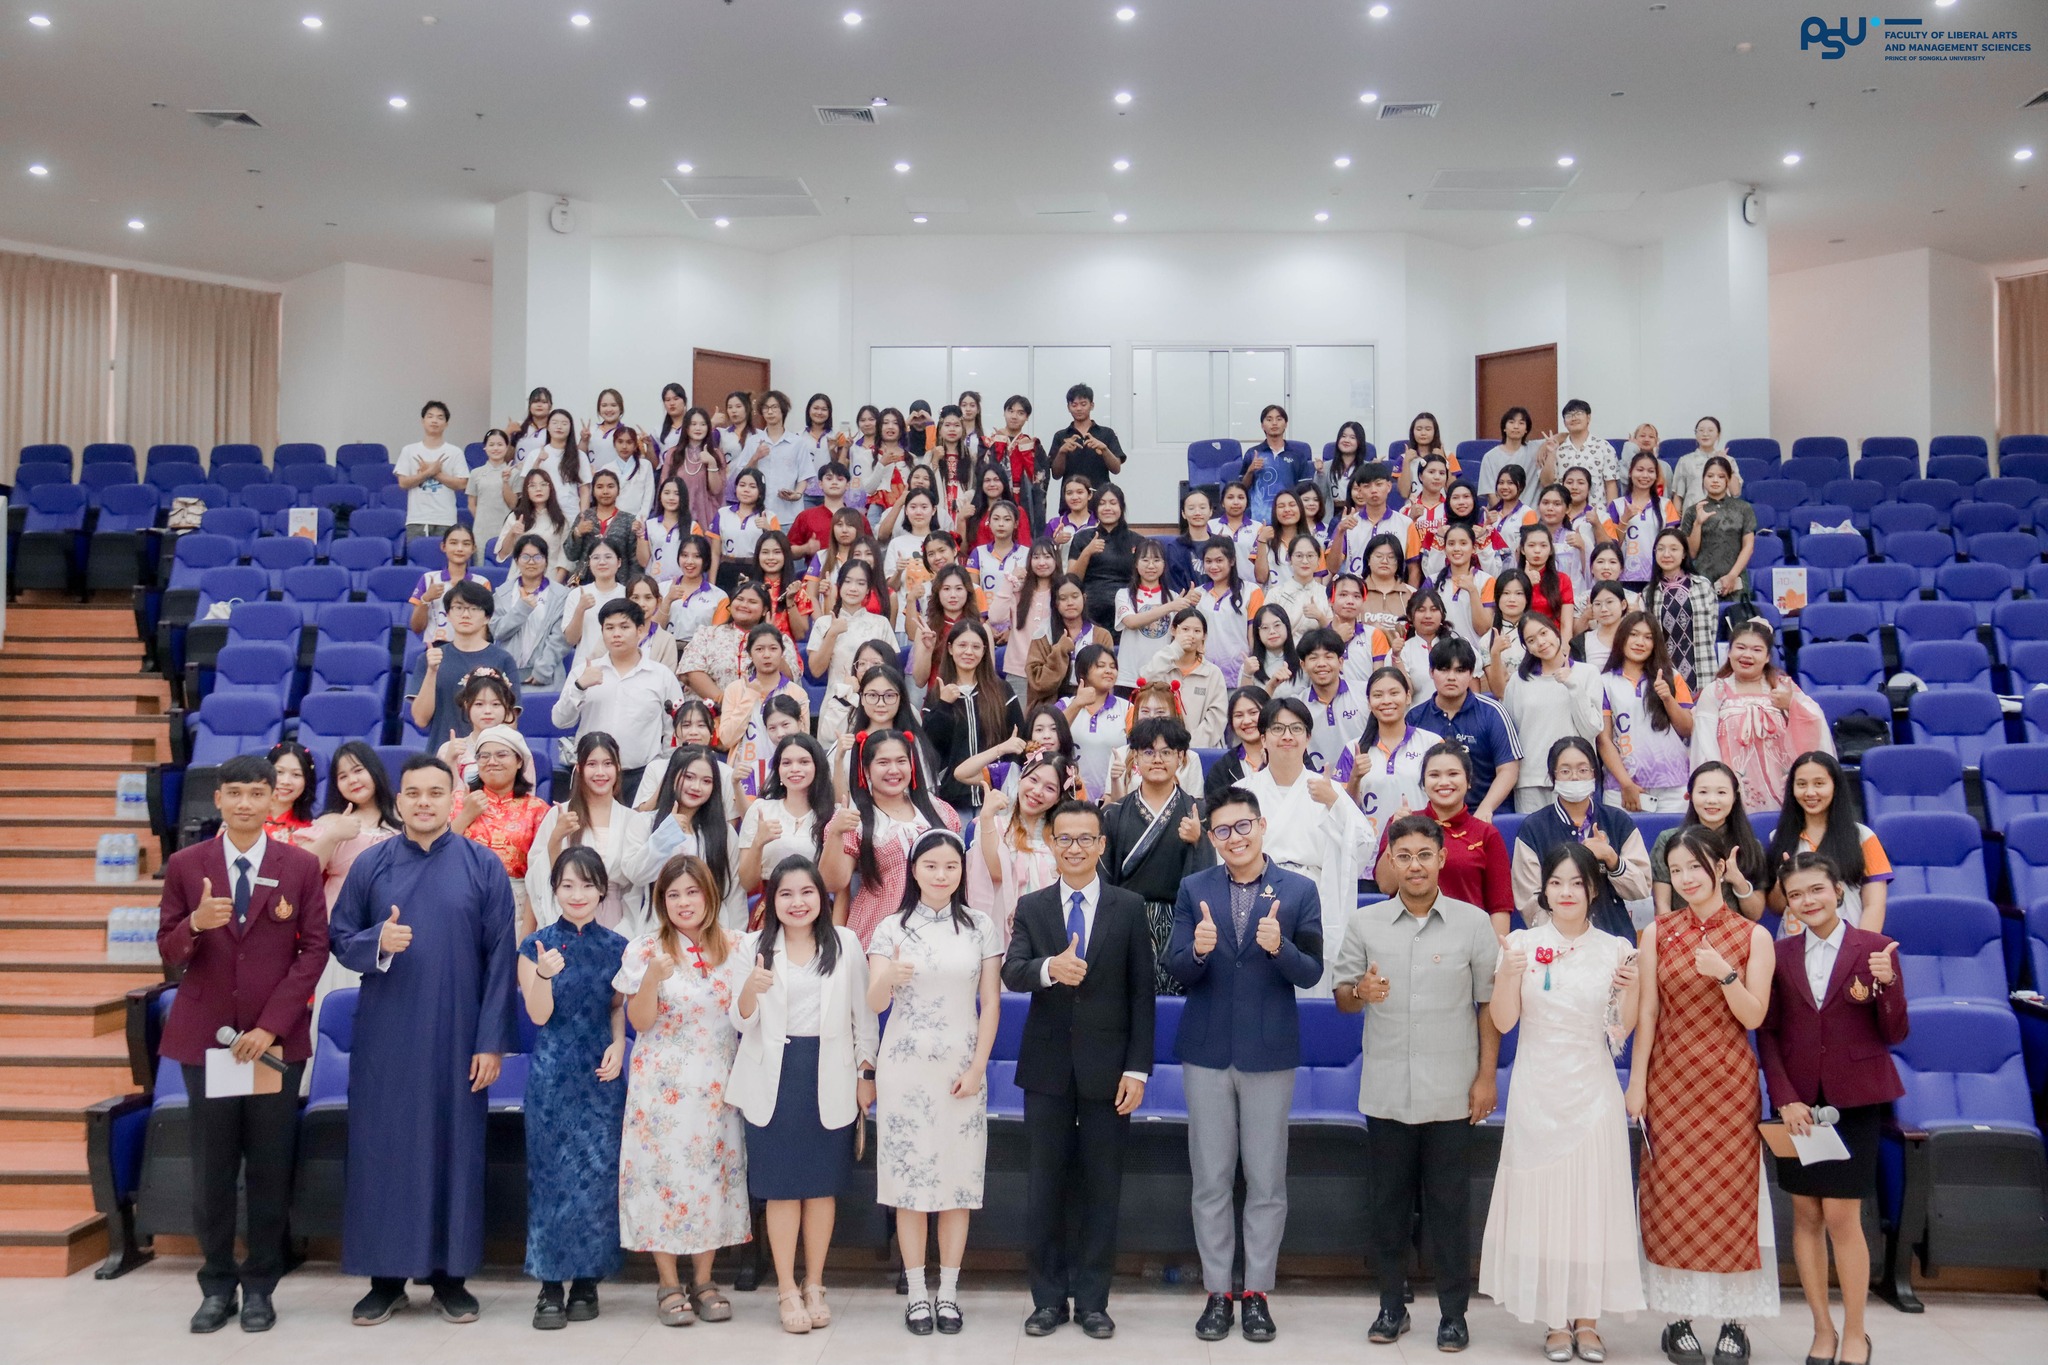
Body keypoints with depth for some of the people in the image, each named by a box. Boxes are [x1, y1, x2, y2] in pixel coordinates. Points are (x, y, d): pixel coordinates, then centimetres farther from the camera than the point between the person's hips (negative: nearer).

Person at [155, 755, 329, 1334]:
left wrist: (270, 1026, -11)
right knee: (211, 1171, 6)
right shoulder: (185, 864, 4)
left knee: (270, 1169, 5)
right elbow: (168, 951, 3)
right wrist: (196, 923, -21)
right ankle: (217, 1284, 20)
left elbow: (315, 950, -2)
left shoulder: (301, 866, 1)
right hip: (205, 1036, 1)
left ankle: (259, 1286, 17)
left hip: (277, 1039, -1)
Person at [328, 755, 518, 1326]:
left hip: (456, 1037, -1)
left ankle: (450, 1275, 18)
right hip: (385, 1036, 1)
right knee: (383, 1149, 5)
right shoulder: (371, 865, 4)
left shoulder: (483, 866, -1)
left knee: (454, 1148, 5)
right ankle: (385, 1277, 18)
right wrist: (378, 942, -17)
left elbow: (501, 958, -2)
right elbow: (341, 939, 6)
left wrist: (492, 1041, -7)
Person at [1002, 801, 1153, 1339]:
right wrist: (1049, 968, -34)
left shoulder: (1129, 908, 1)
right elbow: (1011, 973, -12)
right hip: (1047, 1067, 1)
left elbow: (1141, 994, -1)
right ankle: (1049, 1298, 21)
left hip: (1106, 1067, -1)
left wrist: (1137, 1068, -6)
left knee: (1102, 1188, 7)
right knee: (1045, 1187, 8)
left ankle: (1093, 1300, 18)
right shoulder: (1031, 908, 4)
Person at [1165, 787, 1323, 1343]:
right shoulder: (1194, 890, 1)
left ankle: (1257, 1292, 21)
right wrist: (1198, 949, -24)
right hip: (1207, 1052, 1)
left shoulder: (1299, 891, -2)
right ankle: (1217, 1291, 20)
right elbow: (1177, 972, -3)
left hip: (1269, 1053, -1)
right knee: (1211, 1181, 9)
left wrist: (1280, 947, -25)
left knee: (1267, 1181, 8)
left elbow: (1311, 974, -6)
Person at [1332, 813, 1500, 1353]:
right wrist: (1360, 991, -16)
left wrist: (1487, 1076, -3)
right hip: (1385, 1091, 2)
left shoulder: (1473, 923, 0)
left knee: (1449, 1205, 5)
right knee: (1389, 1202, 10)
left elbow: (1489, 1005, 2)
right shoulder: (1365, 924, 3)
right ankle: (1392, 1305, 22)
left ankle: (1454, 1312, 17)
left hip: (1451, 1092, -1)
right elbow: (1341, 998, 7)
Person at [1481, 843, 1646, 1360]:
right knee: (1541, 1199, 3)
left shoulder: (1615, 948, 2)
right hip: (1538, 1093, -1)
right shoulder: (1522, 944, -1)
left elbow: (1622, 1031, 4)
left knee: (1593, 1198, 4)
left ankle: (1588, 1319, 17)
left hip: (1593, 1093, 1)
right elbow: (1503, 1021, -4)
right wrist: (1508, 975, -20)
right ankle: (1556, 1320, 15)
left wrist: (1631, 991, -14)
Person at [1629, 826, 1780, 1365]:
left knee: (1732, 1197, 2)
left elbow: (1753, 1017, -4)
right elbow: (1646, 1013, 1)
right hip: (1670, 1079, 1)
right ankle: (1680, 1317, 15)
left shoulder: (1753, 936, -1)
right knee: (1673, 1198, 4)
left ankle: (1733, 1320, 14)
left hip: (1729, 1082, -1)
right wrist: (1636, 1082, -1)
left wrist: (1725, 974, -21)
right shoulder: (1657, 933, 2)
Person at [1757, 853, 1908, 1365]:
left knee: (1842, 1216, -3)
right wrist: (1785, 1098, -6)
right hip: (1797, 1101, 3)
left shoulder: (1875, 948, -2)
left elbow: (1894, 1035, -3)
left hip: (1854, 1100, -2)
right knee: (1806, 1216, 6)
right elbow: (1767, 1033, 4)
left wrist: (1887, 984, -20)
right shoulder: (1779, 954, 4)